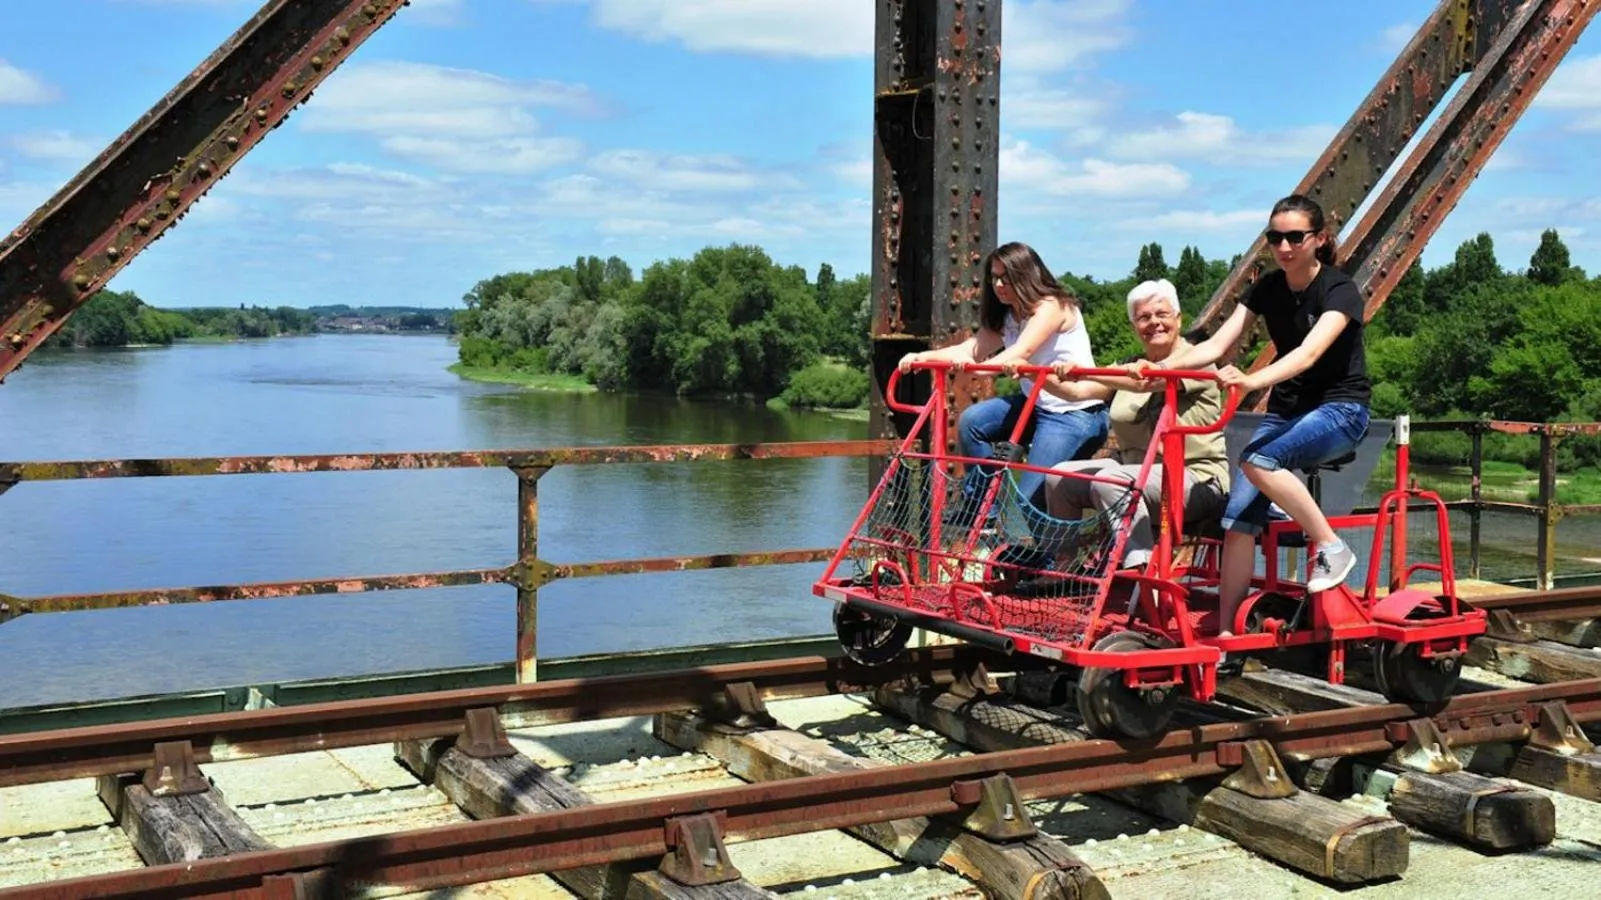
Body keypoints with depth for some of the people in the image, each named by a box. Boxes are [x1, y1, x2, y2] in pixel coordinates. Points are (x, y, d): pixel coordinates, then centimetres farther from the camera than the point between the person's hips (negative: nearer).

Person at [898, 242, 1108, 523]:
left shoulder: (1052, 306, -15)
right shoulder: (1005, 316, 12)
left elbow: (1023, 352, -31)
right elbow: (974, 349, 0)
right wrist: (923, 356, -15)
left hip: (1077, 414, -8)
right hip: (1035, 404, 9)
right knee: (971, 420, -9)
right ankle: (975, 508, 0)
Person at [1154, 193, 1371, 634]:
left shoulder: (1339, 291, -15)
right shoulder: (1267, 289, 2)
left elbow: (1308, 353, -32)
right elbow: (1217, 345, -8)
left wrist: (1251, 381, -49)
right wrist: (1160, 366, -25)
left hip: (1340, 409, -6)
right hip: (1286, 410, 6)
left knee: (1258, 461, -33)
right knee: (1239, 515, -11)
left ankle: (1331, 548, -16)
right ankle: (1225, 631, -9)